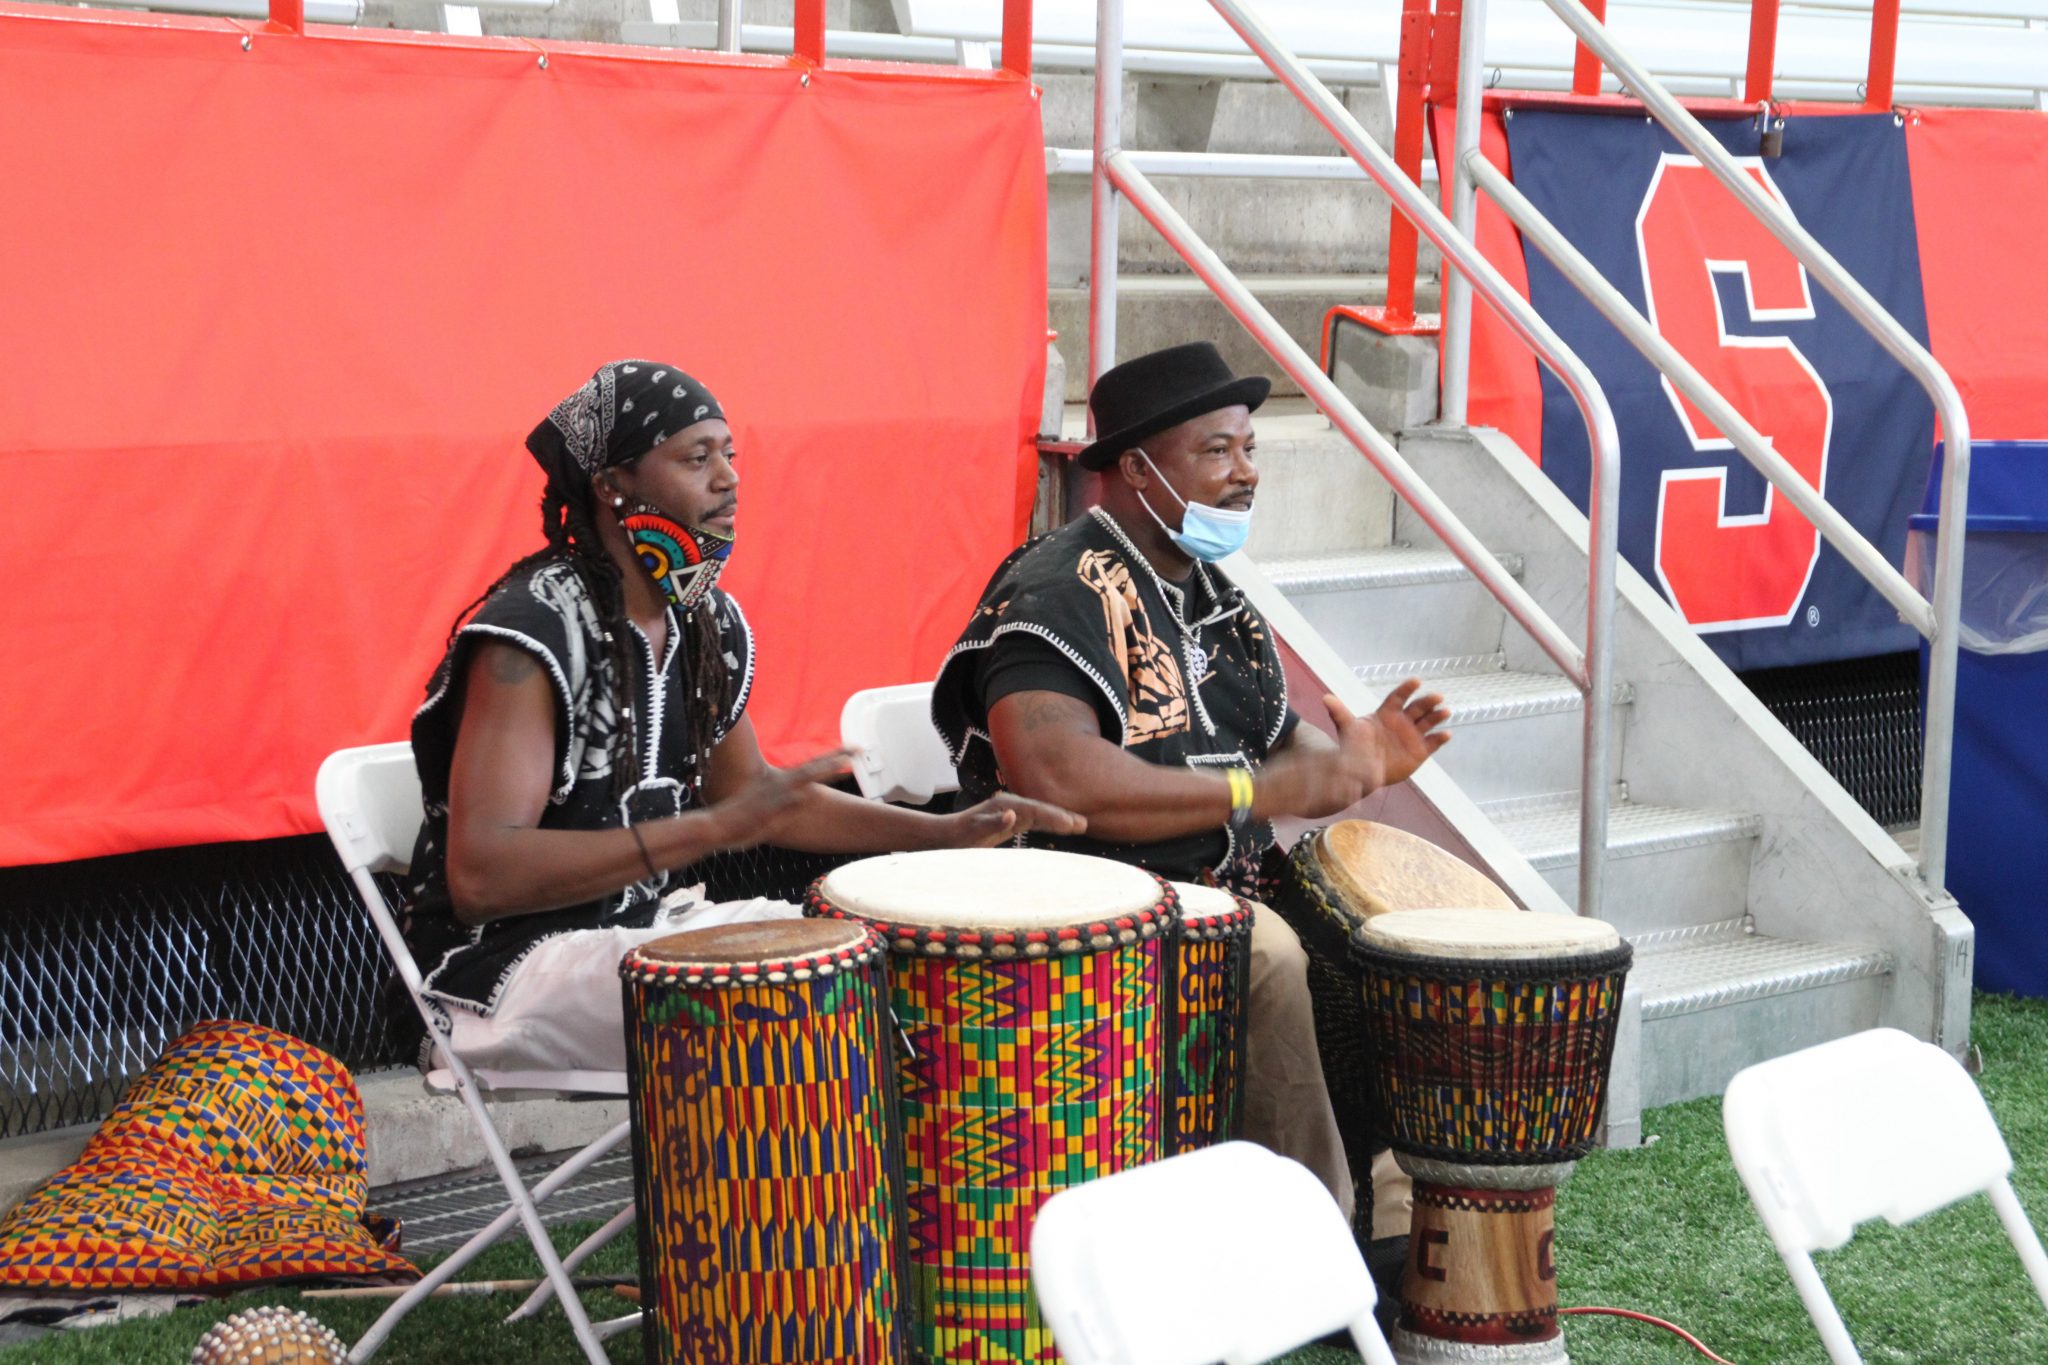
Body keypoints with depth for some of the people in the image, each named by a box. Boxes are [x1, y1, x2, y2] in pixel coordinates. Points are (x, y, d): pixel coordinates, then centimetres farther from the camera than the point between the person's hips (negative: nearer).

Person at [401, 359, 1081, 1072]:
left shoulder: (706, 619, 5)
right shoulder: (529, 630, -21)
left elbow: (746, 792, 20)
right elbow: (478, 877, -30)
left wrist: (945, 831, 9)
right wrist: (710, 829, -35)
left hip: (649, 921, 9)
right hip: (510, 965, -9)